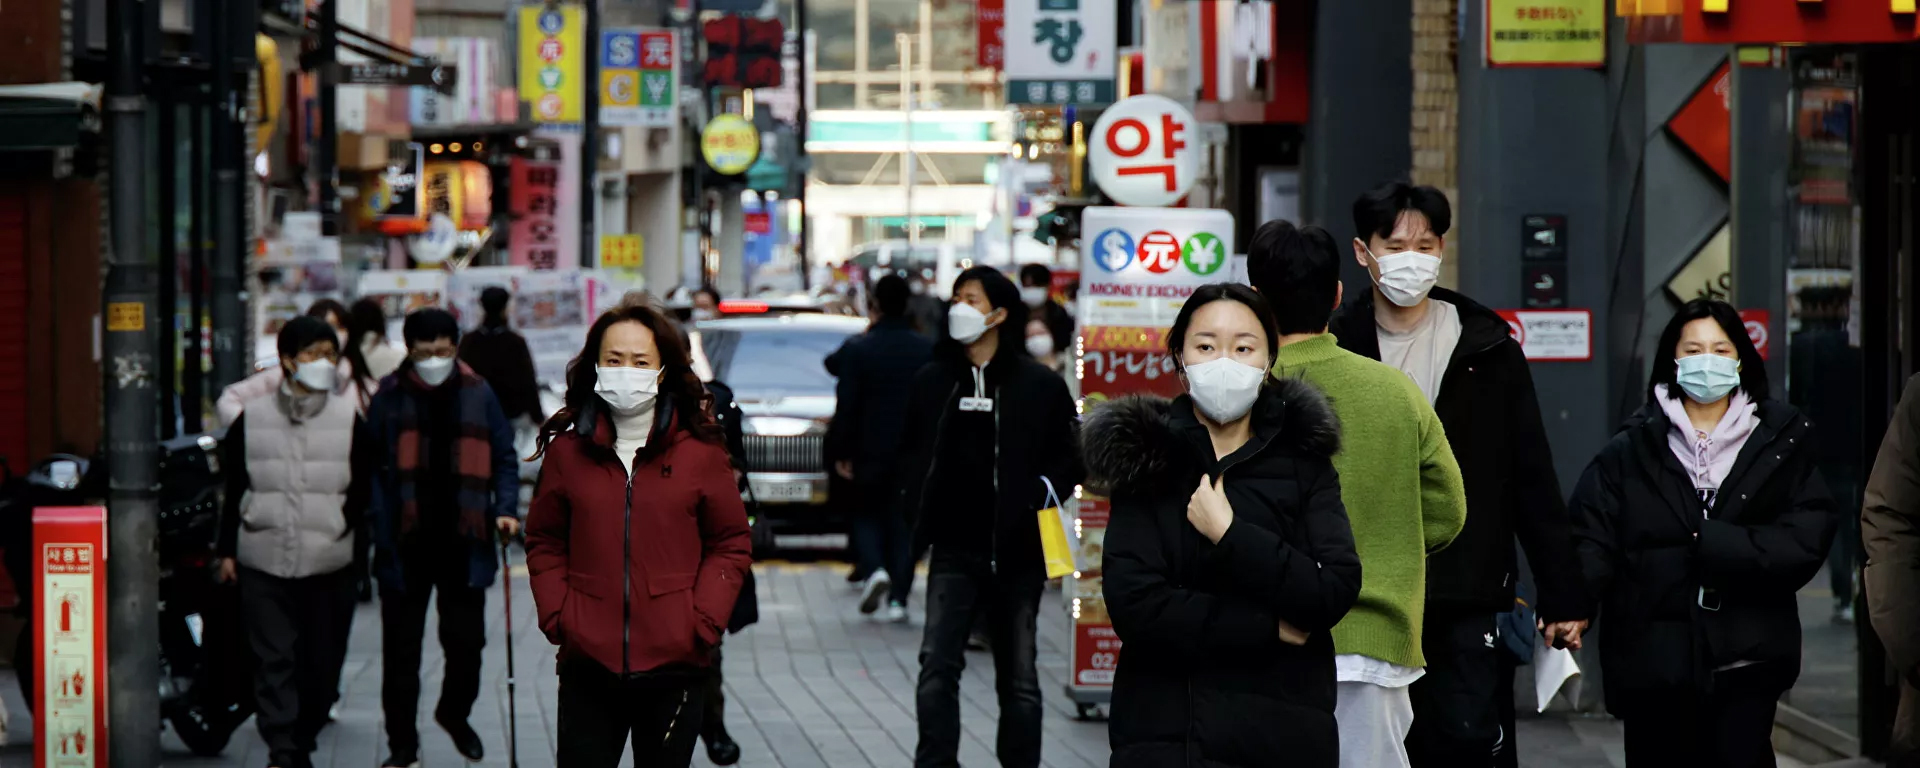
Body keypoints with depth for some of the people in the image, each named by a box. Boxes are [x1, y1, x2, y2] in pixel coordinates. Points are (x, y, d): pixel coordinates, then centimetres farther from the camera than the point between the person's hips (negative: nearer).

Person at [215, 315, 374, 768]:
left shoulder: (349, 420, 3)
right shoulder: (252, 417, 5)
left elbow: (365, 488, 9)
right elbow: (234, 490, 10)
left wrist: (344, 527, -2)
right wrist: (228, 550, 8)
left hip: (329, 565, 1)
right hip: (264, 564, -1)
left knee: (322, 664, 6)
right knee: (274, 661, -7)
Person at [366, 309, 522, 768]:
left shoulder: (477, 394, 2)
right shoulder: (390, 398, -1)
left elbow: (503, 458, 8)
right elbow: (371, 469, 1)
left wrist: (506, 509, -7)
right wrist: (379, 534, -9)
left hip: (463, 543, 1)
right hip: (405, 545, -1)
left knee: (467, 640, 7)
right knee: (401, 648, 5)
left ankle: (455, 713, 35)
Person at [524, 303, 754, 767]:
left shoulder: (701, 451, 0)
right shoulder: (567, 449, 5)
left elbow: (732, 546, 4)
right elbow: (545, 543, 12)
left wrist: (704, 623, -6)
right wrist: (556, 617, -1)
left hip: (674, 663, -1)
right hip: (588, 662, 1)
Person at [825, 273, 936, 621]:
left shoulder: (857, 349, -8)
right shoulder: (929, 350, -1)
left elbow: (846, 406, -9)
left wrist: (840, 452, -2)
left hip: (870, 450, -2)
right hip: (915, 451, 2)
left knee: (866, 514, 14)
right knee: (903, 521, 7)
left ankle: (873, 567, -11)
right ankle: (898, 598, 2)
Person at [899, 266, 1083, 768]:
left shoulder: (1040, 386, -2)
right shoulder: (932, 381, 7)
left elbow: (1071, 457, 3)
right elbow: (911, 452, 19)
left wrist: (1043, 492, -11)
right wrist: (918, 507, 7)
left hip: (1015, 553, -1)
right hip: (953, 552, 2)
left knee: (1018, 677, 8)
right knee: (937, 665, -11)